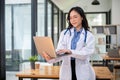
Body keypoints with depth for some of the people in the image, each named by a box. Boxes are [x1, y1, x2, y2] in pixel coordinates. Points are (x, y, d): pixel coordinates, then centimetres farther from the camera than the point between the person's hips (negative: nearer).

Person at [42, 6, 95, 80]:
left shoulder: (89, 36, 1)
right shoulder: (64, 33, 6)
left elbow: (86, 53, -13)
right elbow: (59, 51, -6)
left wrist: (70, 52, -30)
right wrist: (51, 58, -28)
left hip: (83, 72, -1)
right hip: (66, 72, 2)